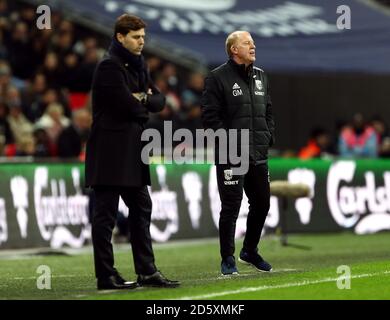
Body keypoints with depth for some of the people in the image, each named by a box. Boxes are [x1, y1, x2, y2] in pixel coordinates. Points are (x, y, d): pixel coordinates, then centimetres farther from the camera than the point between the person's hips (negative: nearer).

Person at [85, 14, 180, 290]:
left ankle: (147, 272, 17)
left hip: (131, 150, 10)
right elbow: (129, 105, -20)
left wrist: (143, 99, -8)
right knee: (106, 213, -4)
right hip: (110, 151, -10)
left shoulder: (137, 66, 16)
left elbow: (159, 101, 12)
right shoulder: (110, 67, -13)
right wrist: (144, 106, 0)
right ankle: (106, 276, -2)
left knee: (141, 209, 12)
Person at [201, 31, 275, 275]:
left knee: (262, 204, 12)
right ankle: (228, 260, 5)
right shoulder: (218, 78, -7)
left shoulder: (261, 76, 15)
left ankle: (250, 251, 30)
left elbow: (269, 111, 21)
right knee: (231, 208, -4)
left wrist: (269, 136, 8)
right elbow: (210, 116, -11)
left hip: (259, 155, 7)